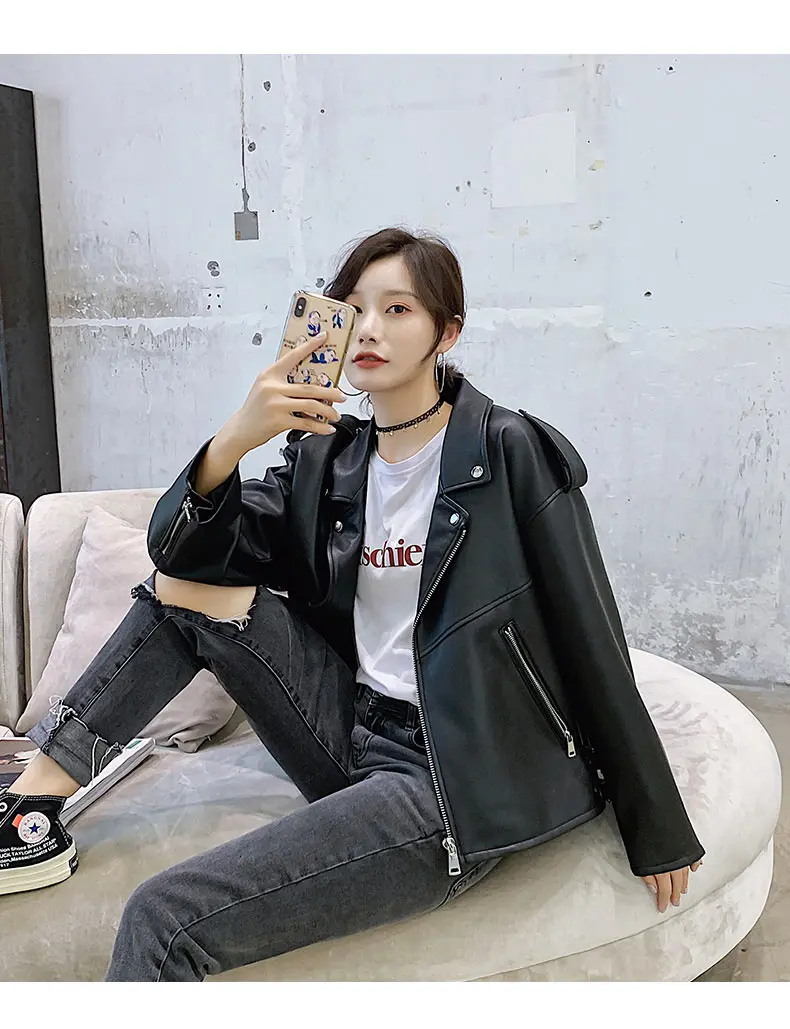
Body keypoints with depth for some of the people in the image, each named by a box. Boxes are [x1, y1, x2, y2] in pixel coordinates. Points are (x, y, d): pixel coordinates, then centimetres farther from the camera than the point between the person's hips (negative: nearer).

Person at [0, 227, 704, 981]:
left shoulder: (511, 452, -10)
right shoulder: (326, 457, 7)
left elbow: (591, 638, -9)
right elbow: (181, 547, -1)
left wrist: (657, 829, -5)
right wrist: (235, 440, -21)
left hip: (458, 781, -6)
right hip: (356, 739, 7)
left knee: (164, 919, -21)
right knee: (190, 584, 4)